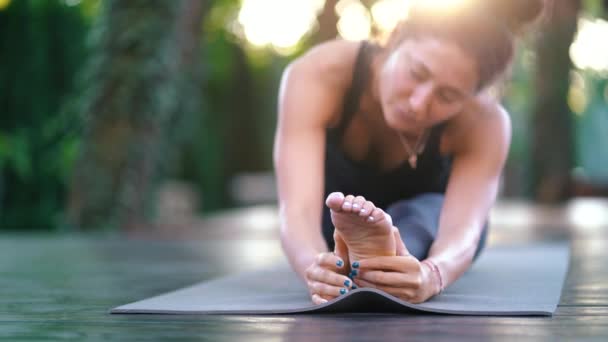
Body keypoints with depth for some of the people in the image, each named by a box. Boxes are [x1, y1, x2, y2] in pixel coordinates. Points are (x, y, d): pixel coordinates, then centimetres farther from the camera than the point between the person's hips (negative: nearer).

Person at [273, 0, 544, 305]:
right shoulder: (317, 76, -35)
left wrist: (431, 275, -70)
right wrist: (316, 266, -69)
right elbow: (299, 209, -46)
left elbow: (462, 228, -46)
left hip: (428, 219, -7)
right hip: (333, 230, 8)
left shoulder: (484, 124, -31)